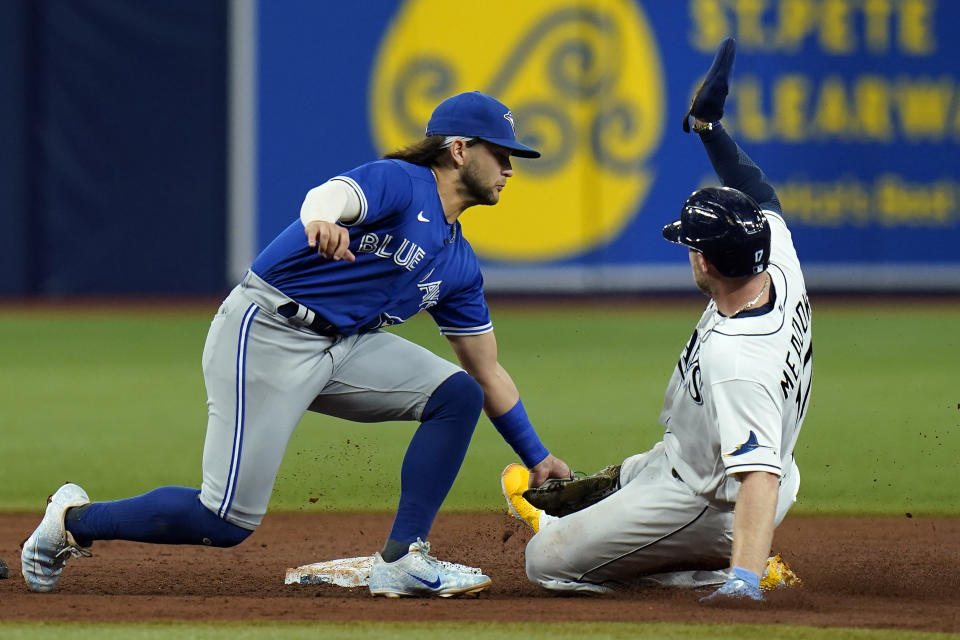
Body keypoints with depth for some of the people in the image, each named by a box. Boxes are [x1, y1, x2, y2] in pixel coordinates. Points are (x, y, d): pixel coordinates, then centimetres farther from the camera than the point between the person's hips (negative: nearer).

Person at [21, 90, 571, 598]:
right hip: (267, 333, -9)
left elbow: (487, 372, 22)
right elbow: (331, 195, -32)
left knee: (457, 395, -7)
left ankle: (402, 560, -5)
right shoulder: (399, 182, -9)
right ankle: (74, 520, 11)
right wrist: (322, 221, -57)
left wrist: (538, 459, 19)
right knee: (228, 521, -12)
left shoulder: (459, 265, 16)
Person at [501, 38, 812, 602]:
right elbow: (761, 200, 8)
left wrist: (742, 580, -55)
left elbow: (760, 476, -47)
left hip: (707, 502, -9)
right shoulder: (780, 271, -14)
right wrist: (709, 128, 17)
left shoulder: (739, 364, -40)